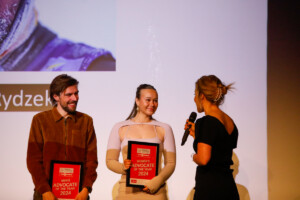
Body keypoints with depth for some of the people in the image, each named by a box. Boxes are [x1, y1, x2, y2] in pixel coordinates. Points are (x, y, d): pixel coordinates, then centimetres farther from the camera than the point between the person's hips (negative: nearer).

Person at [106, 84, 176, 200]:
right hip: (128, 191, 0)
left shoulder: (164, 129, 9)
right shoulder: (119, 128, 9)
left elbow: (171, 163, 7)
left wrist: (157, 181, -9)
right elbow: (110, 160, 8)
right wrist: (123, 167, -12)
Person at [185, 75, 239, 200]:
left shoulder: (206, 122, -14)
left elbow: (203, 159, -23)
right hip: (229, 186, 9)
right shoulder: (230, 122, 12)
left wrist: (194, 156, 0)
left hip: (209, 189, -9)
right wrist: (196, 134, 22)